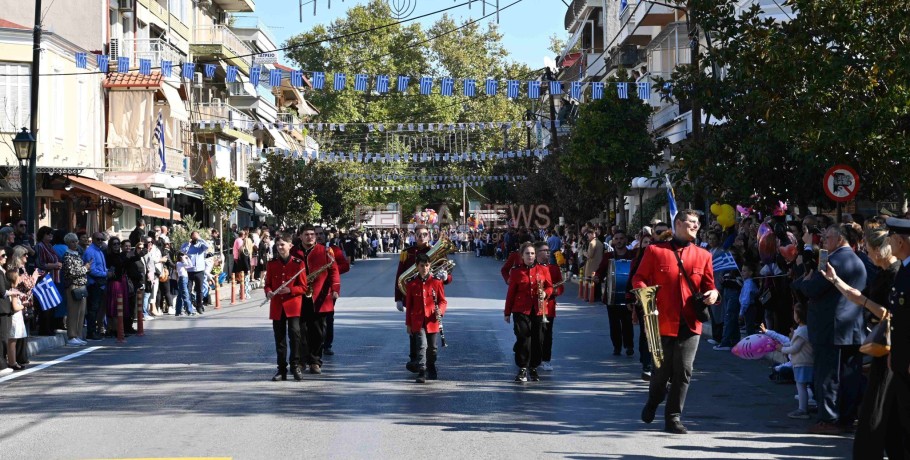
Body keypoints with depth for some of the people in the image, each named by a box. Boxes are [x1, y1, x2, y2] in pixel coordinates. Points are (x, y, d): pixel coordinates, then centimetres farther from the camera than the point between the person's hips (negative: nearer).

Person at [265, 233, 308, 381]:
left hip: (293, 304, -3)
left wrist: (290, 290, -18)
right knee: (279, 338, 6)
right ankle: (282, 370, 13)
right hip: (276, 305, 3)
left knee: (294, 332, -16)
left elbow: (303, 287, -1)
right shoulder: (272, 264, 9)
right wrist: (268, 292, -10)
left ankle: (295, 365, -4)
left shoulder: (298, 263, -1)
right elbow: (268, 283, 12)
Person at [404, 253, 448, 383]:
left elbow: (443, 301, 6)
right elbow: (408, 305, 7)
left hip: (432, 321, 1)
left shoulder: (436, 282, 1)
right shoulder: (412, 284, 2)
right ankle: (421, 373, -16)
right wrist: (408, 324, 7)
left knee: (432, 347, 12)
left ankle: (431, 370, 34)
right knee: (422, 346, -15)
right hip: (418, 321, -1)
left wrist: (440, 311, -17)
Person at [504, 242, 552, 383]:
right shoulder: (516, 272, 2)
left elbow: (549, 286, 12)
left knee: (538, 340, 5)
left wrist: (545, 293, -12)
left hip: (539, 310, 2)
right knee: (523, 339, -9)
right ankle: (522, 369, -2)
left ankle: (533, 368, 19)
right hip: (521, 310, -2)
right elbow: (511, 293, 4)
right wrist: (507, 312, 4)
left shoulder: (543, 270, 6)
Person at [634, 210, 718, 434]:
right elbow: (638, 278, 8)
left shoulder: (703, 255, 11)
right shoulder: (654, 251, 4)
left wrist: (713, 294, -8)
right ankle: (654, 401, 37)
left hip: (690, 323, 2)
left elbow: (709, 285, 14)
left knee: (683, 371, -2)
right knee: (663, 369, 7)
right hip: (663, 321, -2)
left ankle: (674, 417, 8)